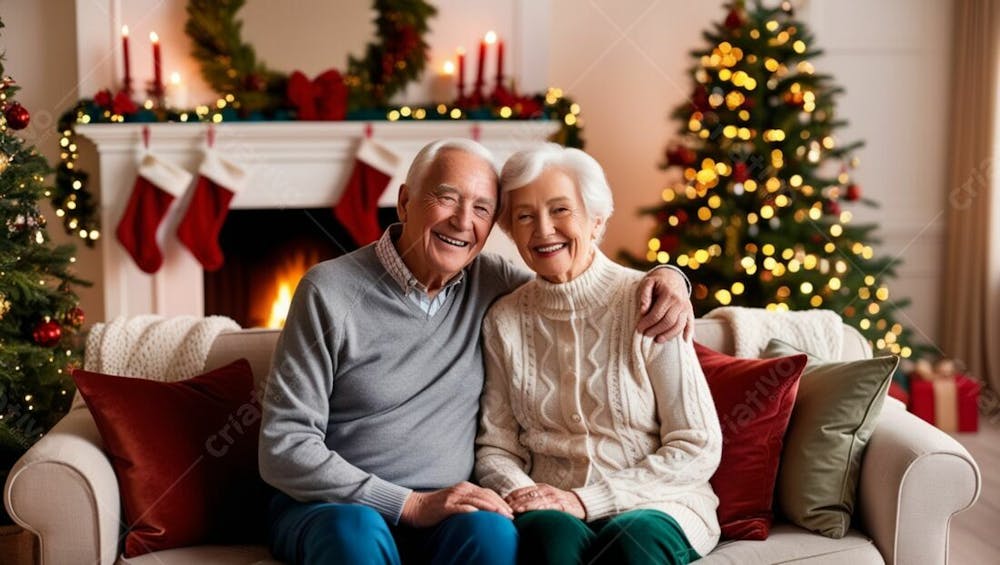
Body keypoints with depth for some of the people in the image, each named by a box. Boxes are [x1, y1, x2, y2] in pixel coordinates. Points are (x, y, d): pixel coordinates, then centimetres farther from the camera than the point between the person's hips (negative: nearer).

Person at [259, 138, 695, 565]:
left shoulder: (489, 282, 6)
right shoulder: (330, 292, -7)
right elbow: (284, 448, -10)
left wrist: (664, 277, -2)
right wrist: (409, 504, -18)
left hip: (443, 511, 3)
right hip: (331, 505, -3)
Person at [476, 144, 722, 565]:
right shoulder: (504, 320, 4)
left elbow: (697, 449, -6)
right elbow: (495, 447, 9)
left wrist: (587, 499, -13)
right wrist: (518, 491, -13)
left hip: (655, 503, -1)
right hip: (551, 508, 1)